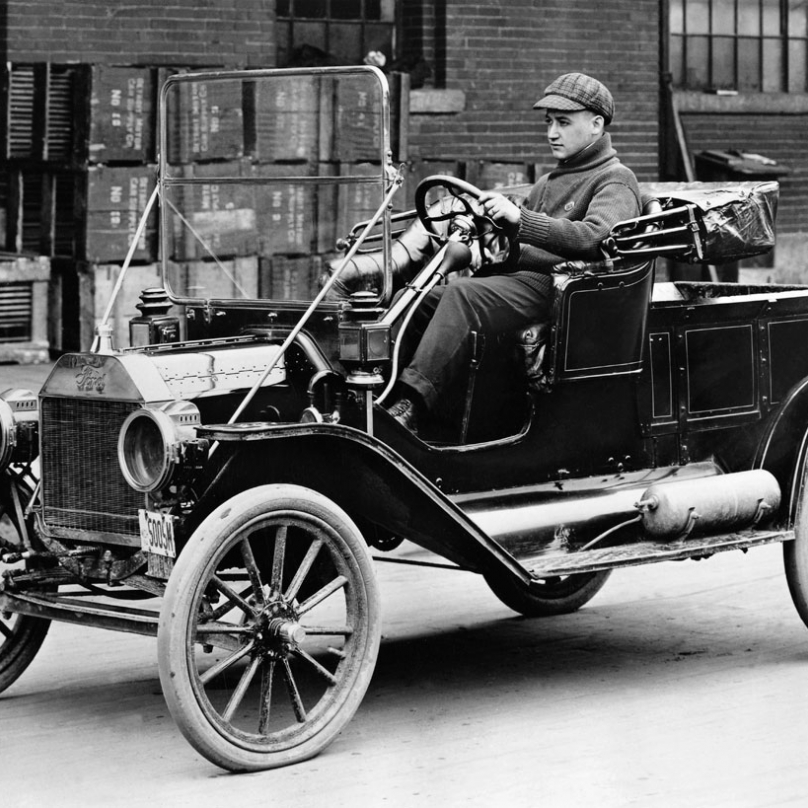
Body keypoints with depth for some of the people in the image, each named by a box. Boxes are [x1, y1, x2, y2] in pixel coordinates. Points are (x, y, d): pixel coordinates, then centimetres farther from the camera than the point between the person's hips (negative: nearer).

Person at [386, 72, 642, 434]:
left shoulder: (615, 180, 1)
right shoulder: (548, 183, 30)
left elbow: (592, 238, -20)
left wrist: (519, 219, -26)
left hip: (562, 285, -9)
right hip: (519, 278, 9)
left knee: (463, 295, -31)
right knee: (422, 299, -10)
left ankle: (411, 407, -40)